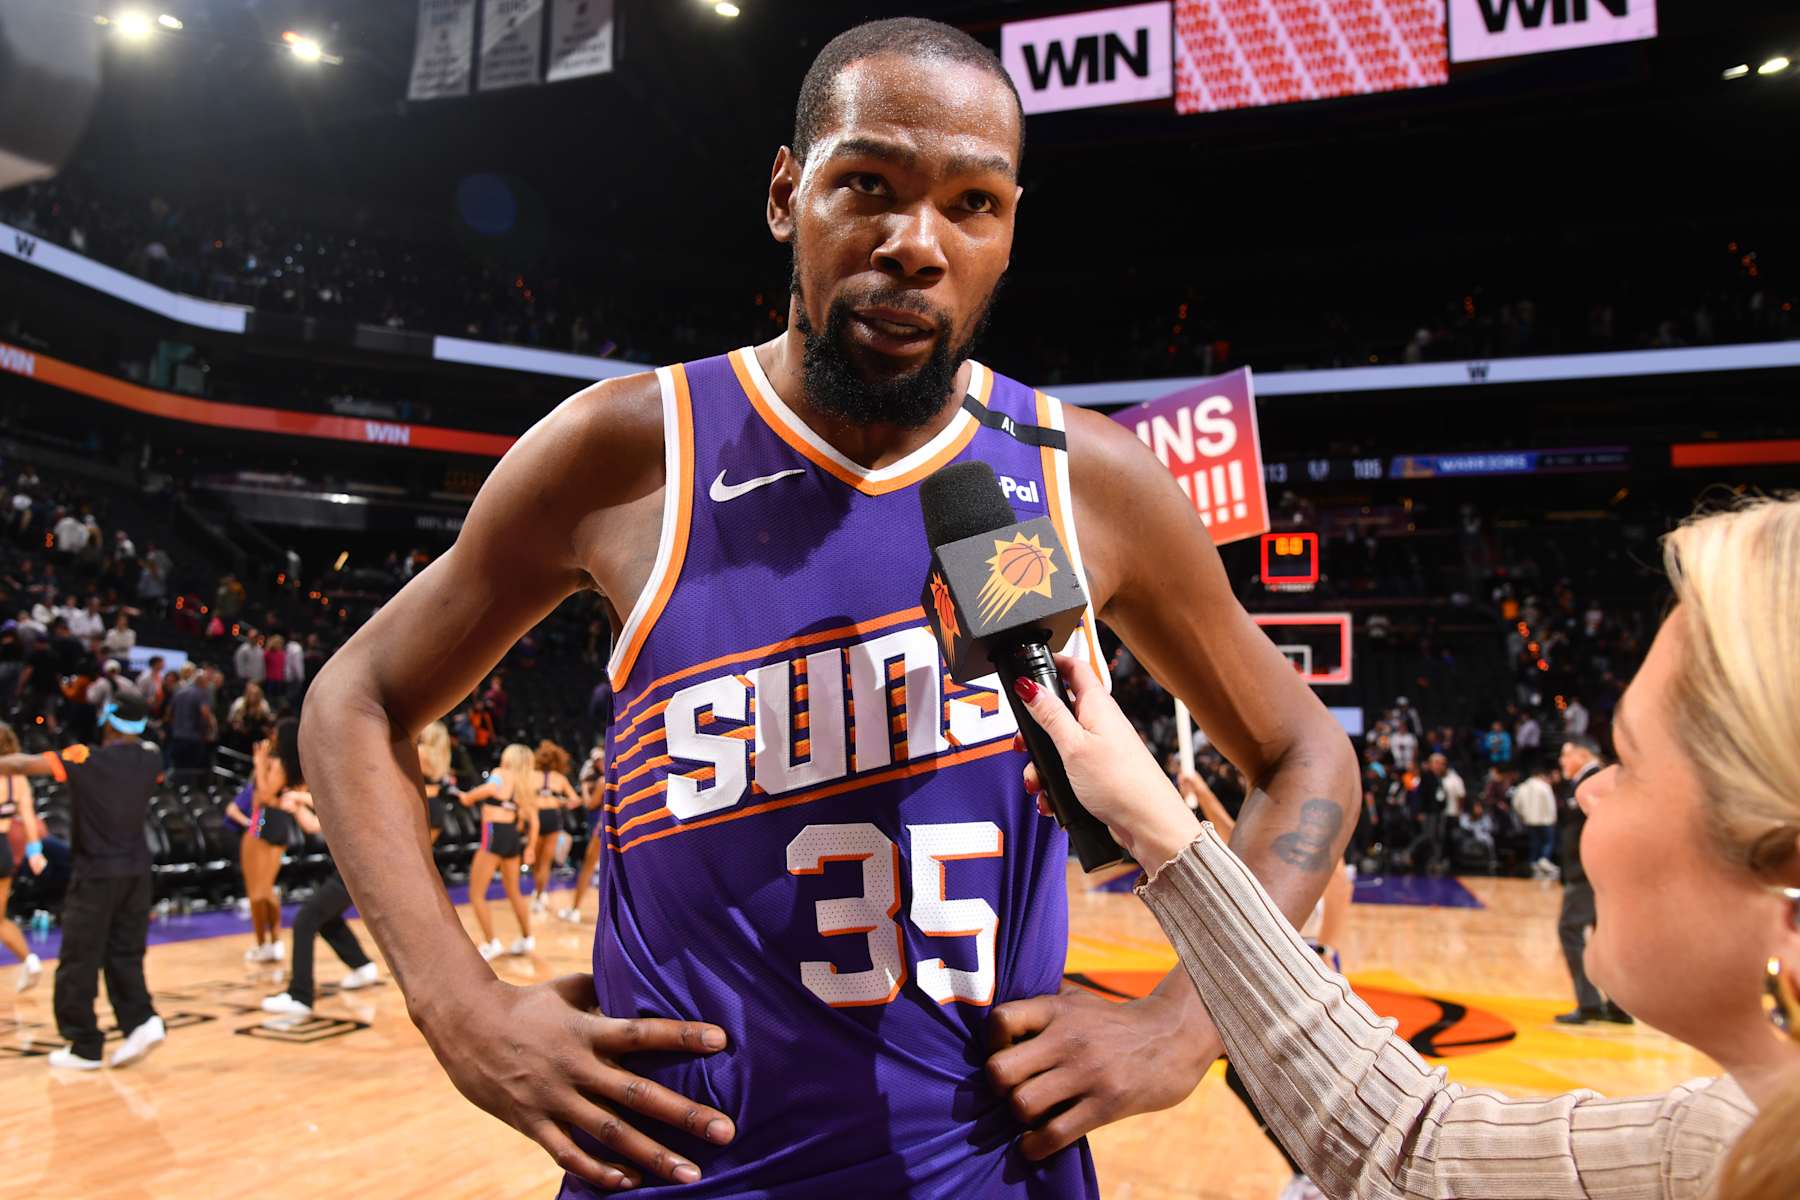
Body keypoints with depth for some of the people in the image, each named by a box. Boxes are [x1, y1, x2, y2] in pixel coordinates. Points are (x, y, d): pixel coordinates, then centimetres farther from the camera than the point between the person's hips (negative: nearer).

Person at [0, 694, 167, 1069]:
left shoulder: (84, 758, -13)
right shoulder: (150, 757, 1)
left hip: (95, 873, -5)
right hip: (136, 872, 5)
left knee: (79, 963, 6)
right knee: (125, 956, 13)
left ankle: (85, 1047, 12)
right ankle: (141, 1021, -3)